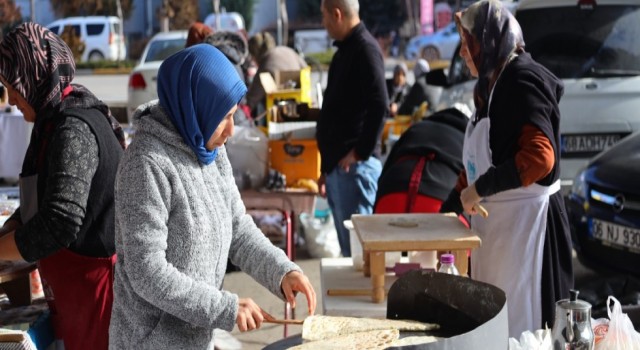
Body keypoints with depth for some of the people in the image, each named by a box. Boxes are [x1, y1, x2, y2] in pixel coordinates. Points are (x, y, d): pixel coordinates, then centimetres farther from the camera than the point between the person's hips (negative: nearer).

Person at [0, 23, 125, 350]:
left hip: (94, 279, -9)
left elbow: (59, 223, -30)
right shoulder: (59, 119, 8)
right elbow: (37, 200, 16)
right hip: (73, 279, 9)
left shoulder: (73, 129, -22)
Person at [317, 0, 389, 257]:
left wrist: (360, 152, -18)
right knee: (348, 246, 13)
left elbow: (379, 106, -22)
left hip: (355, 166, -10)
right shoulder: (345, 50, 19)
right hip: (338, 166, 10)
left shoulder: (365, 49, -11)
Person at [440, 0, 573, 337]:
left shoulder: (522, 82, -17)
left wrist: (480, 189, -24)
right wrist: (447, 211, 18)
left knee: (521, 320, -2)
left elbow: (540, 157, -30)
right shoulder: (492, 85, 12)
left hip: (525, 220, -10)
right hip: (496, 220, 10)